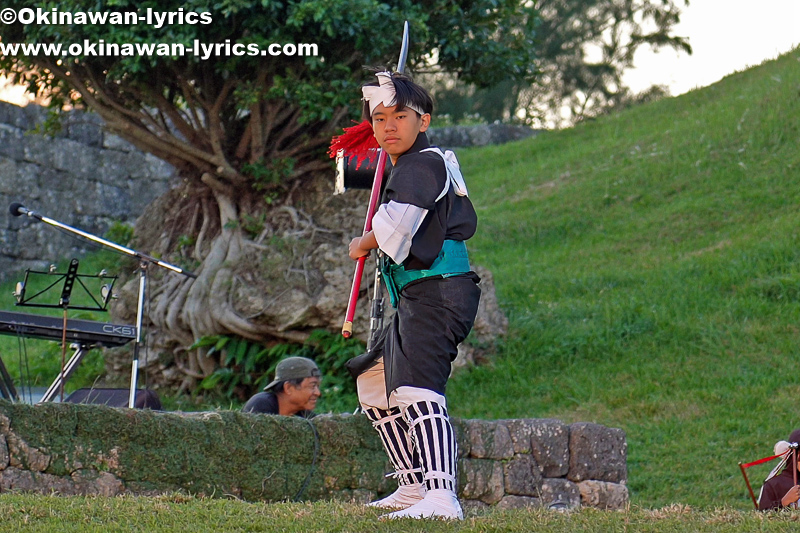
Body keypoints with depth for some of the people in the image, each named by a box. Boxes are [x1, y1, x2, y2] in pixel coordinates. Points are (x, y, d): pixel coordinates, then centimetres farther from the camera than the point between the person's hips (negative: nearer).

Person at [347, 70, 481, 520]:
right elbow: (466, 222, 33)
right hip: (418, 299, 12)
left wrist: (364, 244, -4)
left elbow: (396, 224, -23)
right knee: (374, 380, 23)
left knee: (417, 388, -27)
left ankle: (441, 496, -42)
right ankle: (415, 485, 25)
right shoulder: (441, 163, 21)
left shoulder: (423, 164, -10)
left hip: (436, 293, -12)